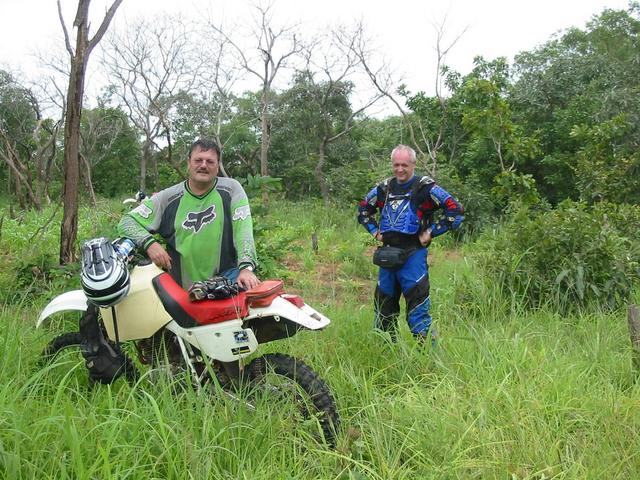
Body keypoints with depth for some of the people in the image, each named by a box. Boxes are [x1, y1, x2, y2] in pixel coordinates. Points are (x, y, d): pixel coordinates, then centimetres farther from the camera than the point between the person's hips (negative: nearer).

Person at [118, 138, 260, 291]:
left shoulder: (231, 189, 2)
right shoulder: (167, 197, 4)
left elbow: (243, 227, -8)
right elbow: (127, 222, 7)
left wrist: (246, 267, -24)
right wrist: (149, 243, -15)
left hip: (226, 275, -2)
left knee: (250, 289, -29)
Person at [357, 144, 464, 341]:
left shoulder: (425, 188, -7)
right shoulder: (384, 188, 10)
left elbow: (455, 210, -11)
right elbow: (363, 209, 26)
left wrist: (431, 232, -8)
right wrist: (375, 231, 13)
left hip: (413, 253, -6)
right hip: (387, 254, 6)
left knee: (417, 307, -8)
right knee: (384, 304, 15)